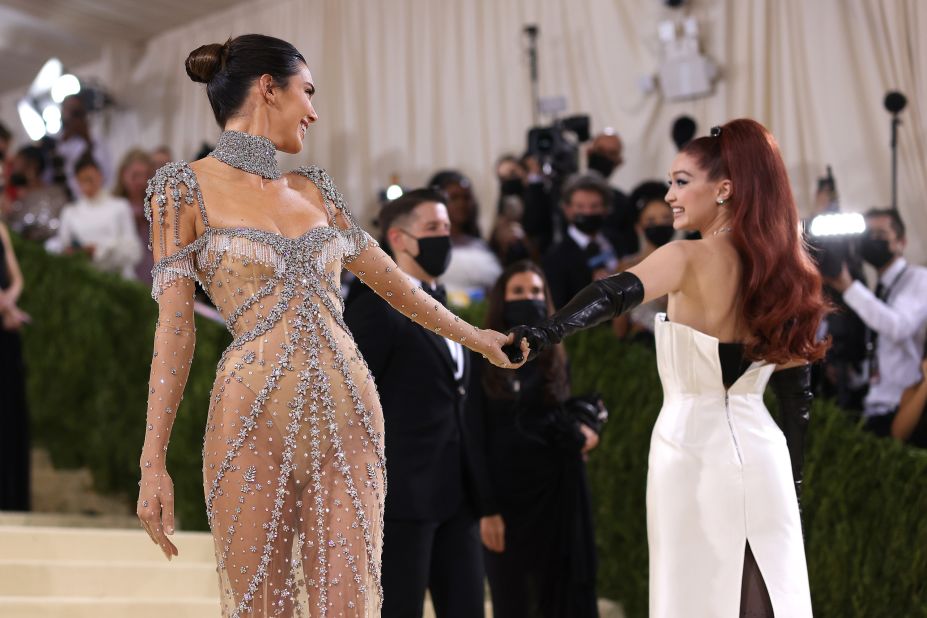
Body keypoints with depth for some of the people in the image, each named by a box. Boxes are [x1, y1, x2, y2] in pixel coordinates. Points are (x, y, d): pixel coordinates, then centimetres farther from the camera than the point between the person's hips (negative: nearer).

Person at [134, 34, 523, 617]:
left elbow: (390, 278, 27)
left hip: (349, 414, 4)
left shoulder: (314, 190, 16)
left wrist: (475, 337, 36)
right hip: (253, 420, -4)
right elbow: (174, 327, -2)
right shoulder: (185, 187, 2)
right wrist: (153, 461, -7)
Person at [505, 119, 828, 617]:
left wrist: (544, 333, -44)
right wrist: (792, 476, 19)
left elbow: (615, 294, -30)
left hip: (693, 450, -5)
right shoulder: (778, 264, 7)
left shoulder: (688, 258, -11)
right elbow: (795, 387, 12)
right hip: (758, 452, 5)